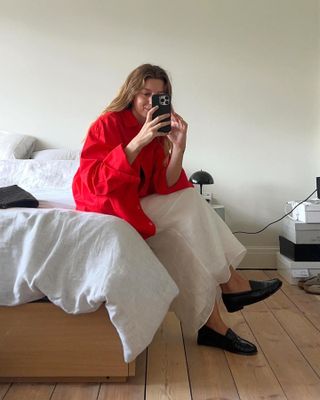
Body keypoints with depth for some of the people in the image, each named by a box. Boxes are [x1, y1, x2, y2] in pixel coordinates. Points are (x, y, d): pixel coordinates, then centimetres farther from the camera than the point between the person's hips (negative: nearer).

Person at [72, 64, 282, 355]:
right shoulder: (108, 123, -11)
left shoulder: (159, 132, 5)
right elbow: (95, 181, -25)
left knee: (185, 238, -19)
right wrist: (139, 141, -31)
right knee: (189, 205, -20)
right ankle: (230, 284, -11)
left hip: (137, 207, 6)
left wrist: (178, 147, -21)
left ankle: (211, 323, -13)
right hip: (105, 206, -6)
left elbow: (165, 187, -6)